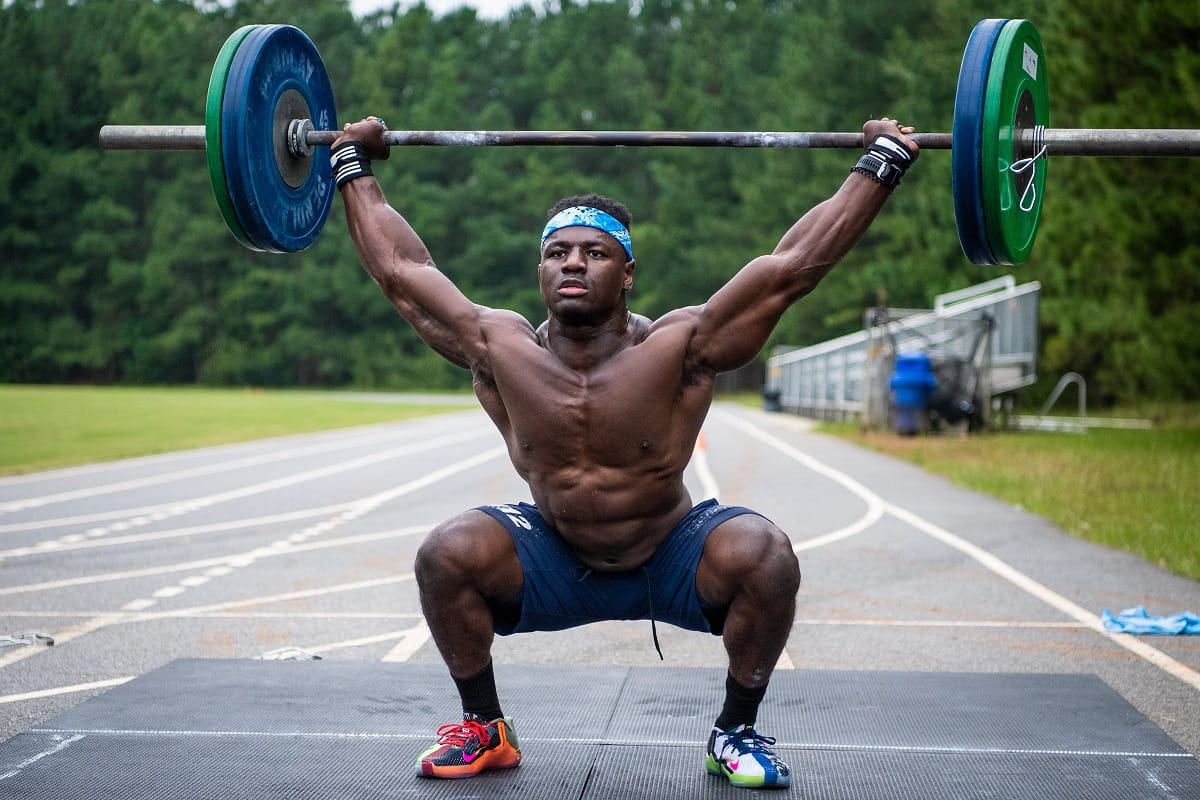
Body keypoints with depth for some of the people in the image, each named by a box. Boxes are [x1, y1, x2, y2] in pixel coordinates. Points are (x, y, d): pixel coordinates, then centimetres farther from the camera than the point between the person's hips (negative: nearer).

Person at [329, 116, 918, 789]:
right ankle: (484, 728, 0)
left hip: (672, 560, -1)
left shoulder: (678, 349, -23)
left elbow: (794, 265, -24)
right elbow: (401, 269, -6)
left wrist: (881, 166, -25)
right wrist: (353, 167, 1)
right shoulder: (502, 350, -16)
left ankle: (736, 732, -5)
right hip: (554, 563, 2)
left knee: (765, 555, -30)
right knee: (447, 553, -24)